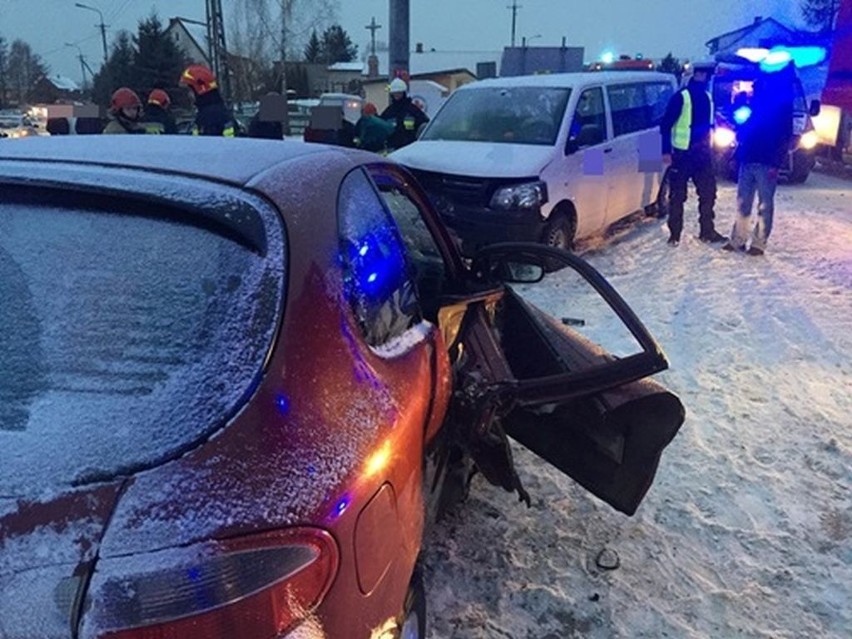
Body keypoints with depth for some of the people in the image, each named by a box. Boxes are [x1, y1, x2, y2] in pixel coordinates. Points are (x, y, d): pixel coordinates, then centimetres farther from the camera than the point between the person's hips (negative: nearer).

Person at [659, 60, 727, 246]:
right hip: (682, 154, -6)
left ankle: (707, 231, 19)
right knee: (677, 196, 1)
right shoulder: (681, 97, -9)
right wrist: (666, 151, -16)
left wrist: (709, 146, 14)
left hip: (703, 154, 7)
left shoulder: (707, 97, 11)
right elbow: (666, 125, -11)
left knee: (708, 192, 9)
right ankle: (674, 234, 11)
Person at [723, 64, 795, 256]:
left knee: (765, 204, 0)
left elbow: (785, 136, -9)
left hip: (766, 162, -6)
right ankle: (738, 239, 16)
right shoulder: (757, 98, 14)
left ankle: (759, 243, 4)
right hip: (747, 159, 6)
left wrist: (776, 163, -16)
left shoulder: (782, 102, -5)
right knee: (743, 202, 9)